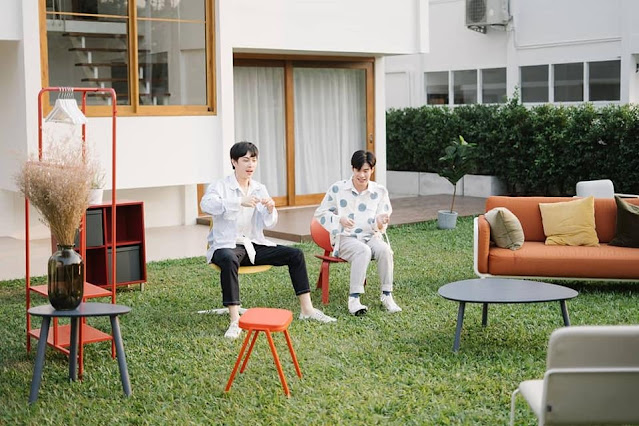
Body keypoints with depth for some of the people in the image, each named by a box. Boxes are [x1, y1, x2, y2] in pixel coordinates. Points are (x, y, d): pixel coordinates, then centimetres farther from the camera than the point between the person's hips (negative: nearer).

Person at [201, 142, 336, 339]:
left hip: (254, 245, 6)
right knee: (229, 260, -40)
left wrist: (270, 210, -17)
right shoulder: (220, 186, -5)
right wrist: (240, 202, -38)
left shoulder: (260, 189, 11)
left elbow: (269, 224, 6)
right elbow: (206, 204, -29)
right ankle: (235, 321, -39)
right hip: (226, 245, -6)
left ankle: (306, 309, -1)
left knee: (295, 254, -7)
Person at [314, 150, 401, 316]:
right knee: (363, 251, -36)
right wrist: (339, 220, -13)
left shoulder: (380, 192, 5)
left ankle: (387, 296, -22)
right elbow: (320, 213, 5)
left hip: (370, 237, 3)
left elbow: (381, 226, 6)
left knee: (384, 249, -31)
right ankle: (354, 299, -36)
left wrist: (380, 222, -20)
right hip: (345, 238, -2)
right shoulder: (338, 189, -1)